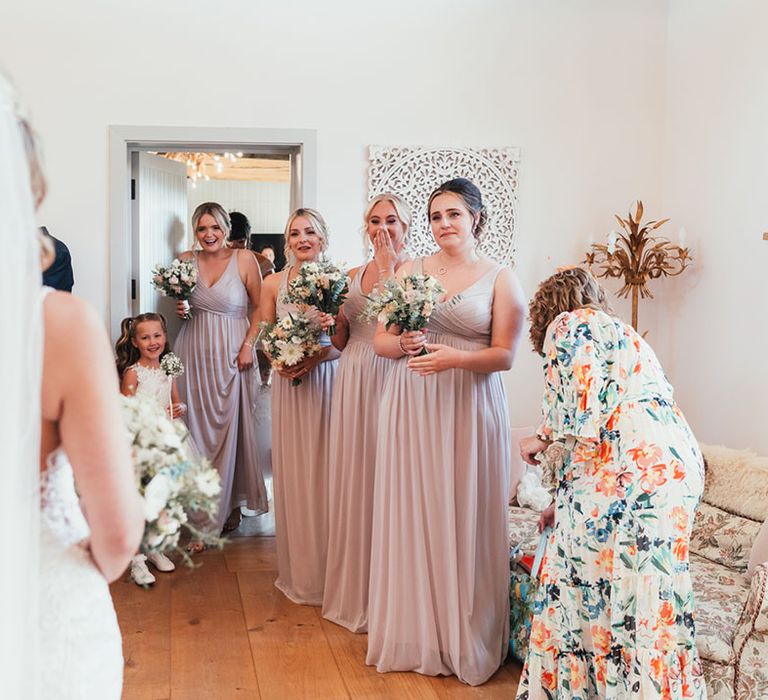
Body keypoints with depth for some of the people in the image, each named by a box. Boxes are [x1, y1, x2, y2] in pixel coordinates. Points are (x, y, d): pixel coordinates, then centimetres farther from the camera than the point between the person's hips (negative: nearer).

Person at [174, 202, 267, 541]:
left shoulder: (244, 260, -4)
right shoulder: (186, 260, 5)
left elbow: (260, 306, 1)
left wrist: (248, 344, -8)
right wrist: (180, 307, -3)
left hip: (231, 355, -3)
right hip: (194, 352, 3)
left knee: (229, 430, 0)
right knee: (196, 430, 6)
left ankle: (227, 507, 11)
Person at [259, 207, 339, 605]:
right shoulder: (273, 284, 7)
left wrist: (317, 357, -19)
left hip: (326, 380, -2)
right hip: (287, 383, 3)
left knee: (324, 471, 1)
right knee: (291, 472, 7)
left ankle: (327, 570, 16)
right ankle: (297, 572, 21)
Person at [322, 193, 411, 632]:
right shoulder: (354, 276, 15)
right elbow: (341, 340, 16)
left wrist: (387, 268, -13)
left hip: (390, 381, -6)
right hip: (353, 382, 6)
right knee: (351, 475, 10)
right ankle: (352, 585, 24)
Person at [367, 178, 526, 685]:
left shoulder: (500, 279, 3)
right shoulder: (409, 271, 10)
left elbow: (504, 355, -4)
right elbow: (380, 341, 8)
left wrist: (453, 358, -20)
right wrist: (404, 344, -13)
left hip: (470, 409, -2)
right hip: (411, 406, 2)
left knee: (466, 519, 2)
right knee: (412, 515, 5)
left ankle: (467, 641, 17)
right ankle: (414, 636, 20)